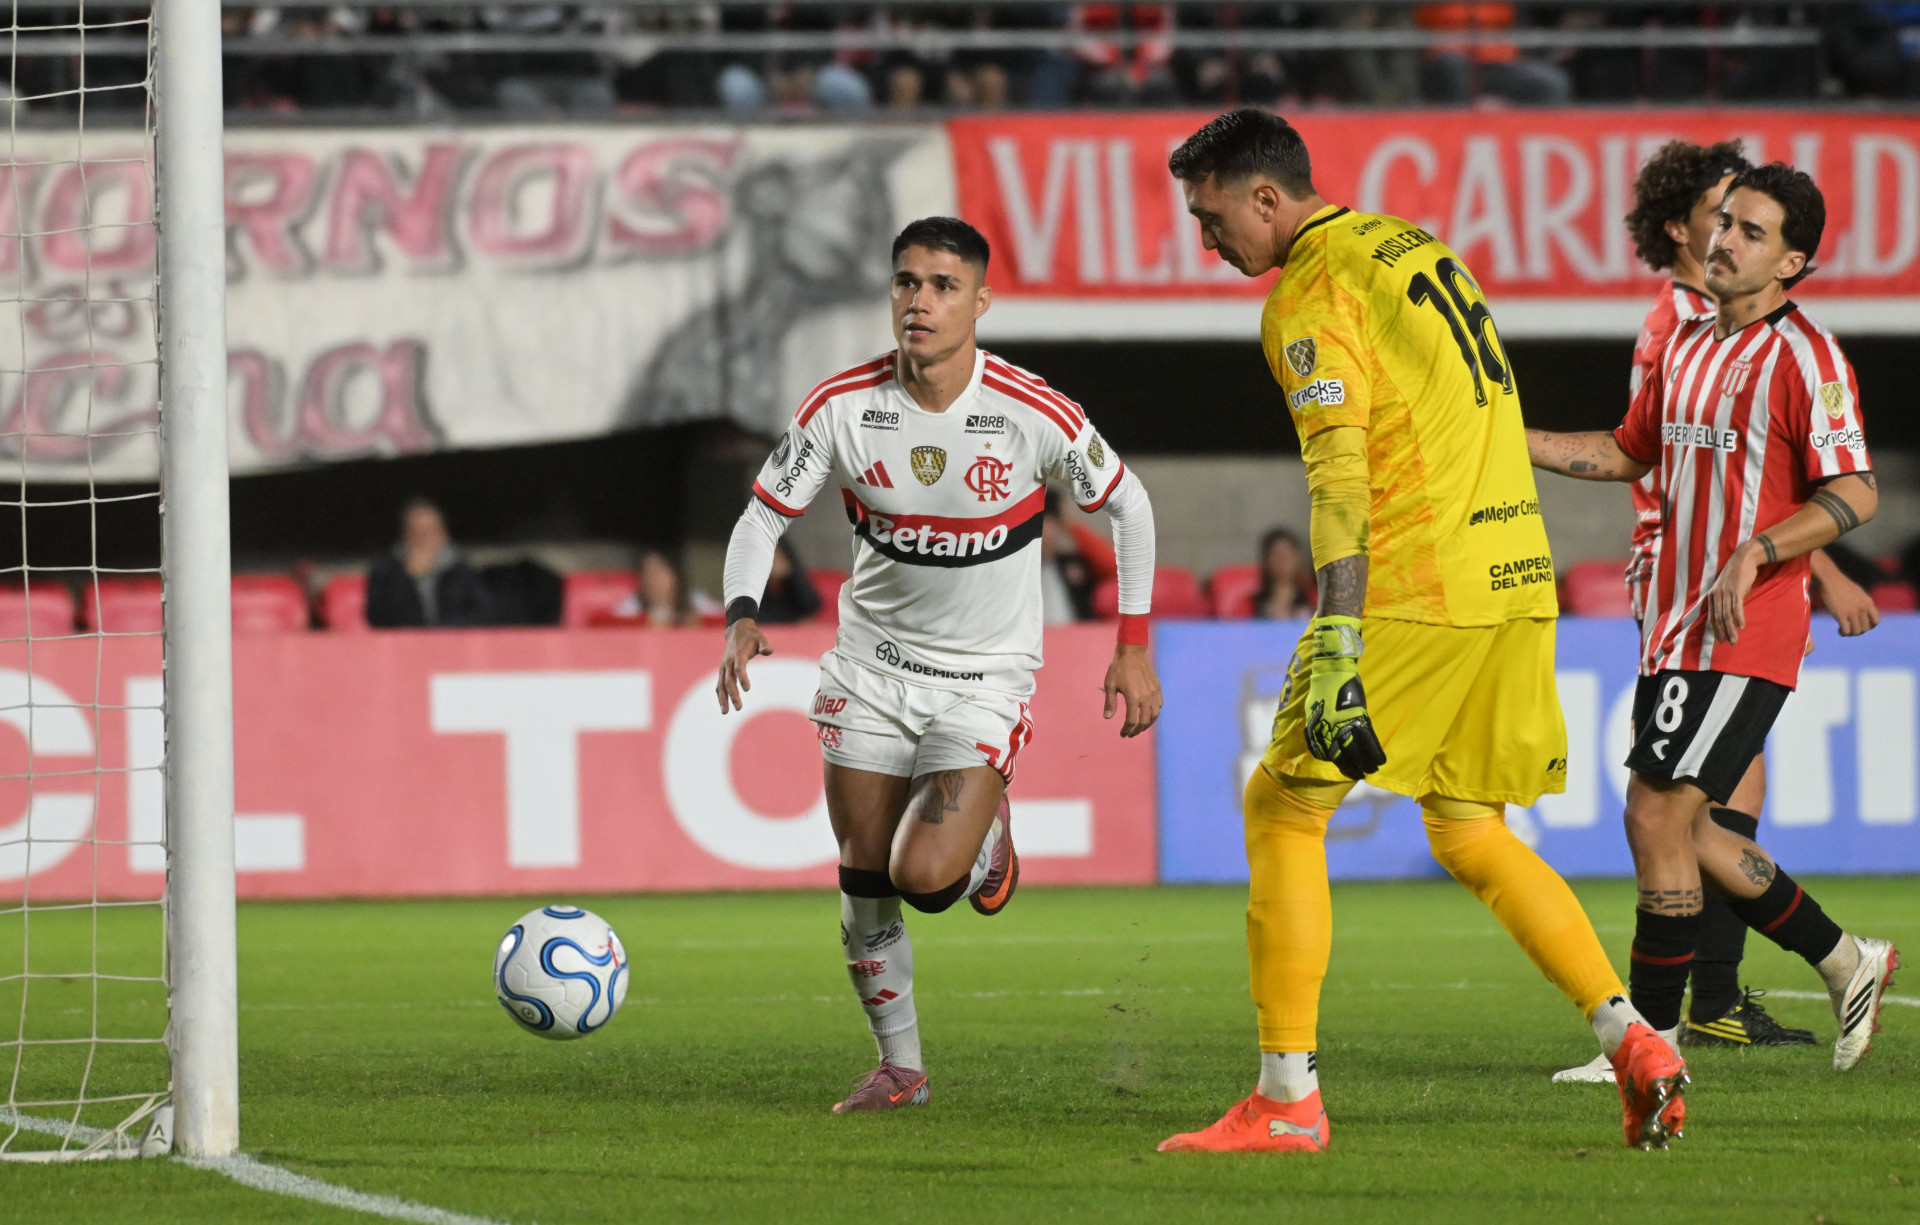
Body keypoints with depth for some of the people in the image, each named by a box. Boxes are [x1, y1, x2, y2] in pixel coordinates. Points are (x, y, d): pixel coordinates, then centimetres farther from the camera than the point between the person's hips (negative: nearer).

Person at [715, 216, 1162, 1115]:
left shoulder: (1035, 416, -17)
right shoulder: (842, 407, -12)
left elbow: (1127, 507, 0)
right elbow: (763, 517, -2)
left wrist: (1133, 646, 1)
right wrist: (742, 619, -21)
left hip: (985, 678, -3)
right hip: (871, 666, 3)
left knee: (926, 876, -19)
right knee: (865, 880, 3)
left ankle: (987, 840, 17)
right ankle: (899, 1067, 21)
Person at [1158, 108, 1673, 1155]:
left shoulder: (1312, 295, -10)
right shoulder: (1415, 248, 18)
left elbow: (1342, 479, -21)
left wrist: (1335, 653, -26)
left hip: (1418, 590, -8)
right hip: (1515, 574, 9)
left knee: (1283, 807, 0)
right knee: (1468, 832, 17)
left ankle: (1288, 1098, -3)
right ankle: (1632, 1040, 4)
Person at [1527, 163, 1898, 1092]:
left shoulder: (1806, 356, -10)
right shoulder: (1686, 344, 15)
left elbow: (1853, 496, -16)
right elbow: (1631, 452, 27)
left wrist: (1752, 556, -26)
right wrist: (1513, 443, 15)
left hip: (1747, 635, -8)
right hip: (1674, 626, 9)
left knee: (1656, 815, -12)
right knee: (1681, 831, 11)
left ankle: (1652, 1038, -4)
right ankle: (1846, 962, 28)